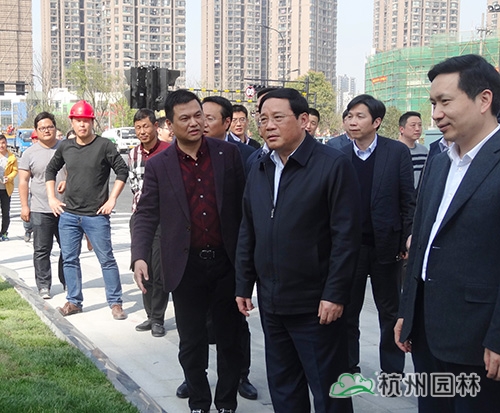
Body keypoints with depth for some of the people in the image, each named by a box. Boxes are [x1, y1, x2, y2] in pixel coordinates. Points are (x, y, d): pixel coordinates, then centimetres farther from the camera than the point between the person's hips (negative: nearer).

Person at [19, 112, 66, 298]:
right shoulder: (30, 153, 2)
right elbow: (23, 181, 2)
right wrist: (24, 206, -4)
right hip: (40, 211, -1)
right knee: (42, 250, 2)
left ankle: (67, 282, 24)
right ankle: (43, 286, 11)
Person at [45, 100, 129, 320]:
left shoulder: (104, 145, -7)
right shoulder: (65, 146, 6)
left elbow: (122, 171, -6)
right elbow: (50, 170, 18)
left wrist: (112, 199, -10)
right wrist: (52, 198, 10)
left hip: (96, 216, -4)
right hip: (68, 215, 5)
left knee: (106, 259, 1)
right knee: (69, 259, 9)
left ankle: (115, 303, 10)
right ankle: (74, 301, 22)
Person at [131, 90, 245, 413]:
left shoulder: (228, 154, -1)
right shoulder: (158, 165, -1)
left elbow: (244, 204, 2)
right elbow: (147, 215, -1)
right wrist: (140, 257, -16)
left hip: (226, 263, 0)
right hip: (186, 267, 0)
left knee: (230, 339, 12)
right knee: (192, 344, 11)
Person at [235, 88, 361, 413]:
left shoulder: (334, 165, -11)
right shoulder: (259, 170, 10)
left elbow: (346, 236, -14)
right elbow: (247, 233, 13)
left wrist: (335, 295, -17)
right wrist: (243, 285, 11)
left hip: (315, 304, -6)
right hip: (271, 303, 6)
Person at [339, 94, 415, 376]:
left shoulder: (397, 152, -6)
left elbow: (408, 200, -5)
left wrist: (409, 239, -9)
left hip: (386, 244, -2)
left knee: (390, 311, 12)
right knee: (347, 310, 11)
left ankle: (392, 369, 26)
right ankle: (348, 366, 26)